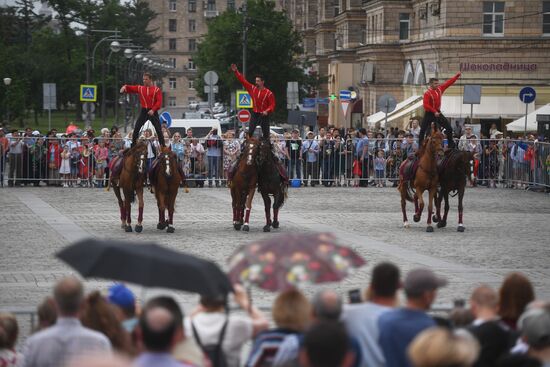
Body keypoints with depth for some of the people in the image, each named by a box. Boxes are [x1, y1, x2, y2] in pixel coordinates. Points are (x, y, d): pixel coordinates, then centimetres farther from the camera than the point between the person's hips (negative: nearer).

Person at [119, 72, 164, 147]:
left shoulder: (156, 90, -2)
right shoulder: (140, 88, 8)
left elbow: (159, 102, -10)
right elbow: (131, 88, 6)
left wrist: (153, 110, -22)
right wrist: (125, 87, -17)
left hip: (153, 112, -3)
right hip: (143, 111, 3)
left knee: (158, 130, -2)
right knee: (136, 129, -2)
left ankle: (163, 146, 4)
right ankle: (133, 146, 5)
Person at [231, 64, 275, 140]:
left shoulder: (269, 93, -8)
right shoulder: (253, 89, 5)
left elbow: (272, 105, -8)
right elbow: (243, 81, 8)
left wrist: (267, 111, -26)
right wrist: (236, 71, 4)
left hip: (264, 115, -4)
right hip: (255, 114, 4)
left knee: (265, 134, 0)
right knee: (250, 132, -5)